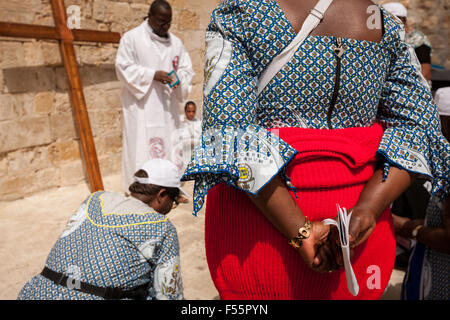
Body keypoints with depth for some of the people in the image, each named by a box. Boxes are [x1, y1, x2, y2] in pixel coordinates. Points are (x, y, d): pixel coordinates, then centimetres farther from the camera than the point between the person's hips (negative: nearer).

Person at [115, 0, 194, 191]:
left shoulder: (176, 42, 15)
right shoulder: (132, 38, 0)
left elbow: (186, 69, 13)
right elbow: (124, 68, -7)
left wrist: (180, 78, -10)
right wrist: (153, 74, -16)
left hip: (167, 107, 5)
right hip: (142, 106, -5)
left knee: (169, 145, 7)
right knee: (143, 147, -10)